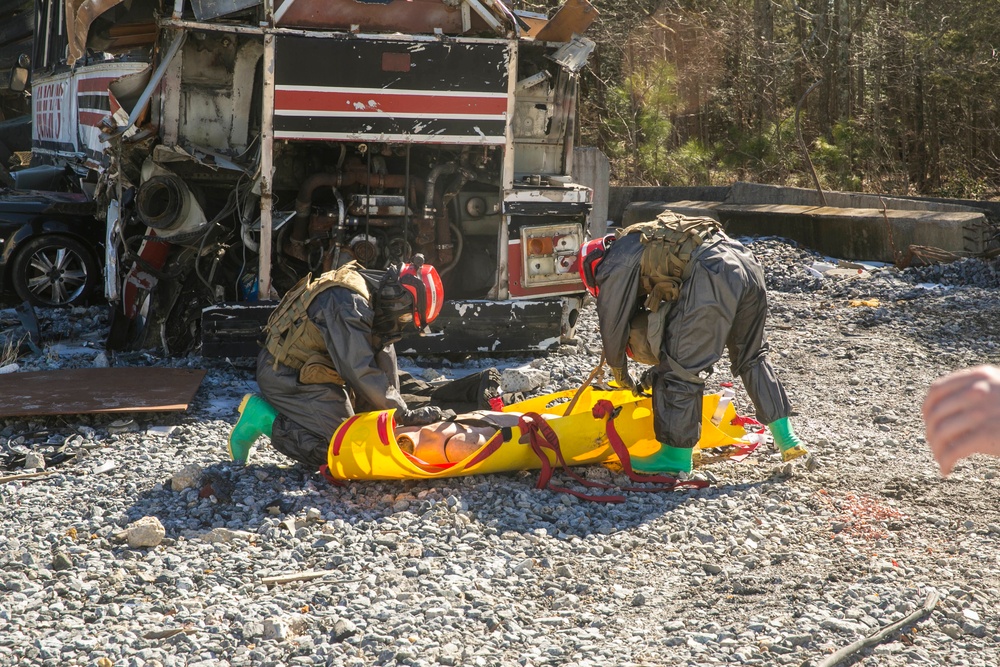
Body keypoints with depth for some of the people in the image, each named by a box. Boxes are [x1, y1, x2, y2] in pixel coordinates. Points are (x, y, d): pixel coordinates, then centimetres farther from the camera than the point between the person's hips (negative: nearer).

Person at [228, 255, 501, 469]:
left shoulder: (374, 304, 6)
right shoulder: (348, 302, -26)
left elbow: (387, 374, 10)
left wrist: (433, 394, 1)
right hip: (287, 377, -10)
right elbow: (360, 370, -29)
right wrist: (405, 415, -25)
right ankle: (265, 418, -5)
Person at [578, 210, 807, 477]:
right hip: (748, 265, 9)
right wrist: (657, 372, 42)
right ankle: (785, 437, 27)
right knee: (751, 356, 24)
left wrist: (621, 374, 33)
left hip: (713, 279, -9)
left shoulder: (614, 267, 11)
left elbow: (613, 325, 16)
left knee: (681, 368, 3)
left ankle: (677, 456, 11)